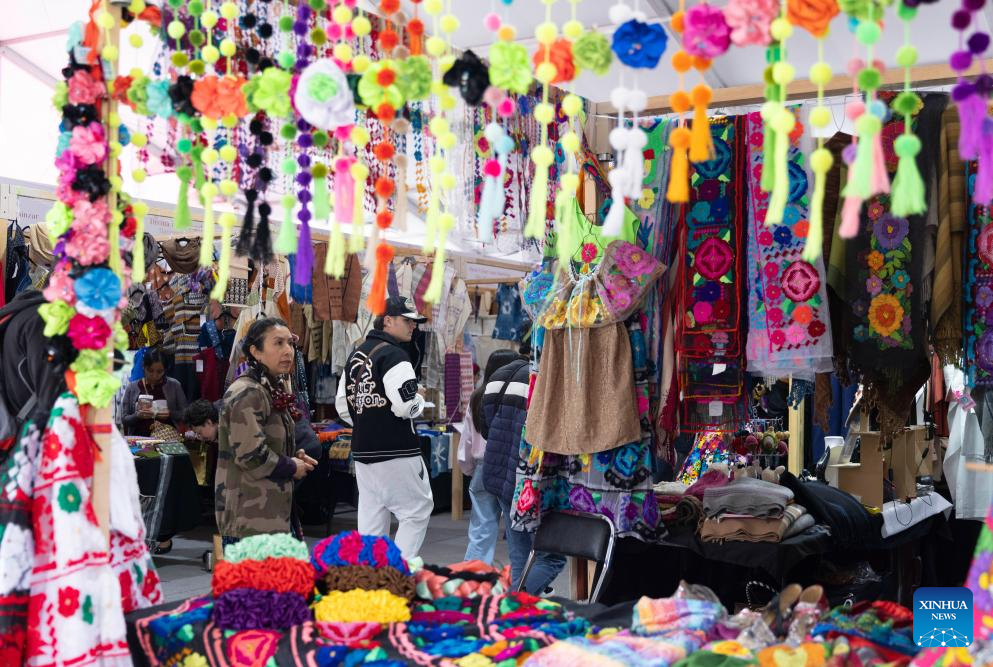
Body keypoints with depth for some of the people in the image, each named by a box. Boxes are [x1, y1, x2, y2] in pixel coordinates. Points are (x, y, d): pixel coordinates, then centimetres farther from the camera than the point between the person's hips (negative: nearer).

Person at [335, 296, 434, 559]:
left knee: (371, 518, 12)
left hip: (362, 450, 8)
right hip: (396, 452, -8)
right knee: (417, 511, 1)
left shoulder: (356, 355, 14)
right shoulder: (394, 355, -14)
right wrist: (419, 397, -2)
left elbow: (342, 406, 17)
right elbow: (406, 406, -22)